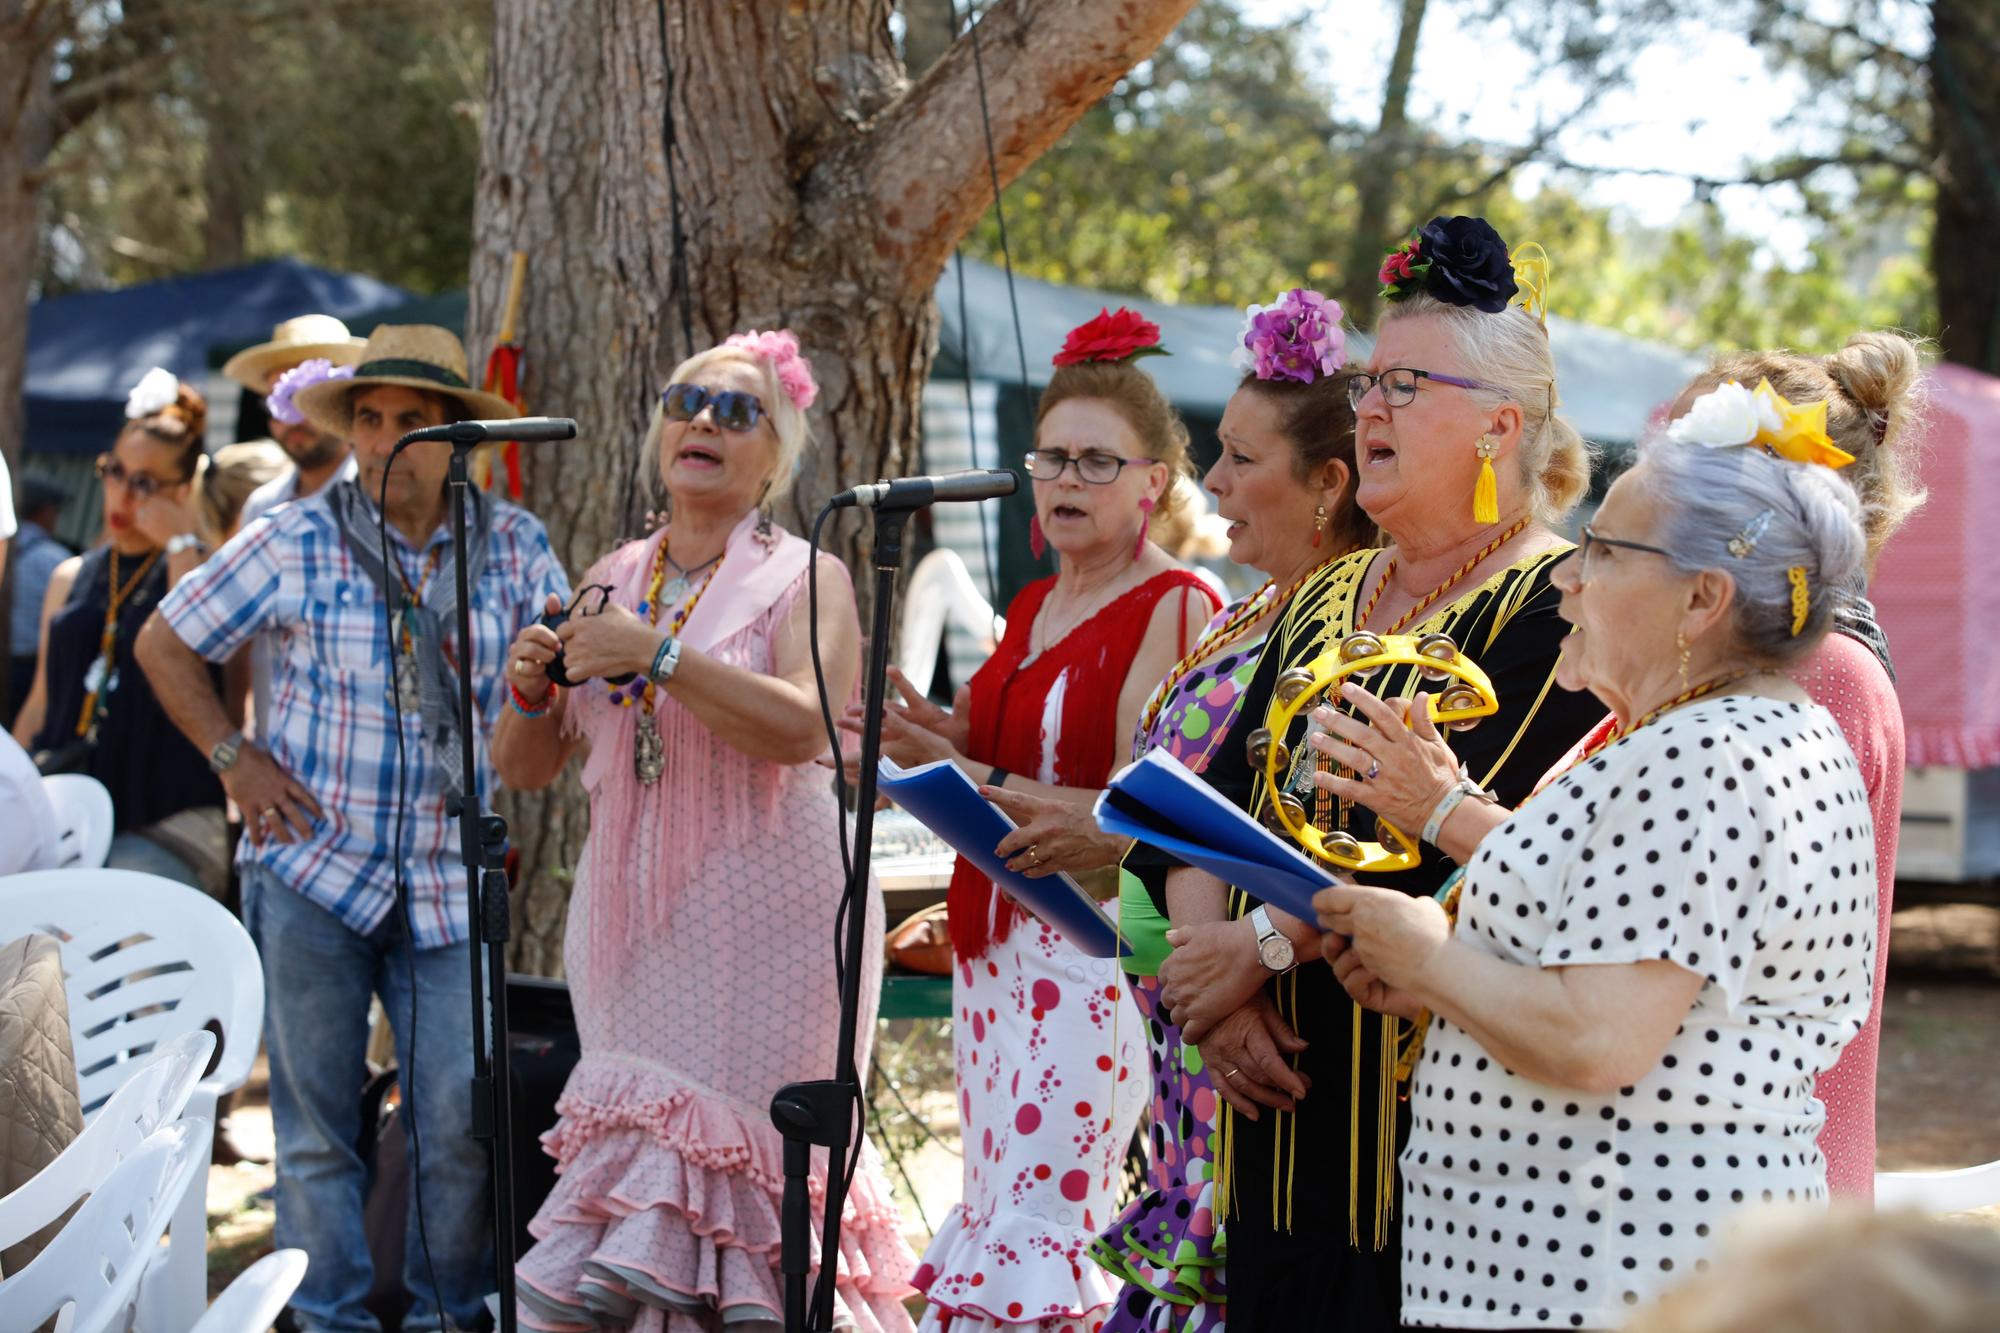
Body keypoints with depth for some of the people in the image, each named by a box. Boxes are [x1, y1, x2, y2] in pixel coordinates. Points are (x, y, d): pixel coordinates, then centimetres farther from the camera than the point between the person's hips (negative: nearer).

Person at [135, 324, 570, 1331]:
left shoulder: (512, 545, 4)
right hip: (310, 868, -1)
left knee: (461, 1118, -2)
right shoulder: (297, 542, -2)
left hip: (448, 884, 2)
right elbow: (165, 645, 7)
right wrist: (232, 757, -1)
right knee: (316, 1122, 4)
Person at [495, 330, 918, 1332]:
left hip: (763, 917, -5)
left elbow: (804, 726, -19)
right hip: (632, 922, 5)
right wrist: (529, 689, -5)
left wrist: (657, 655, -21)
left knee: (705, 1169, -12)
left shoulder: (806, 580, 0)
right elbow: (525, 767, 16)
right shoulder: (613, 581, 15)